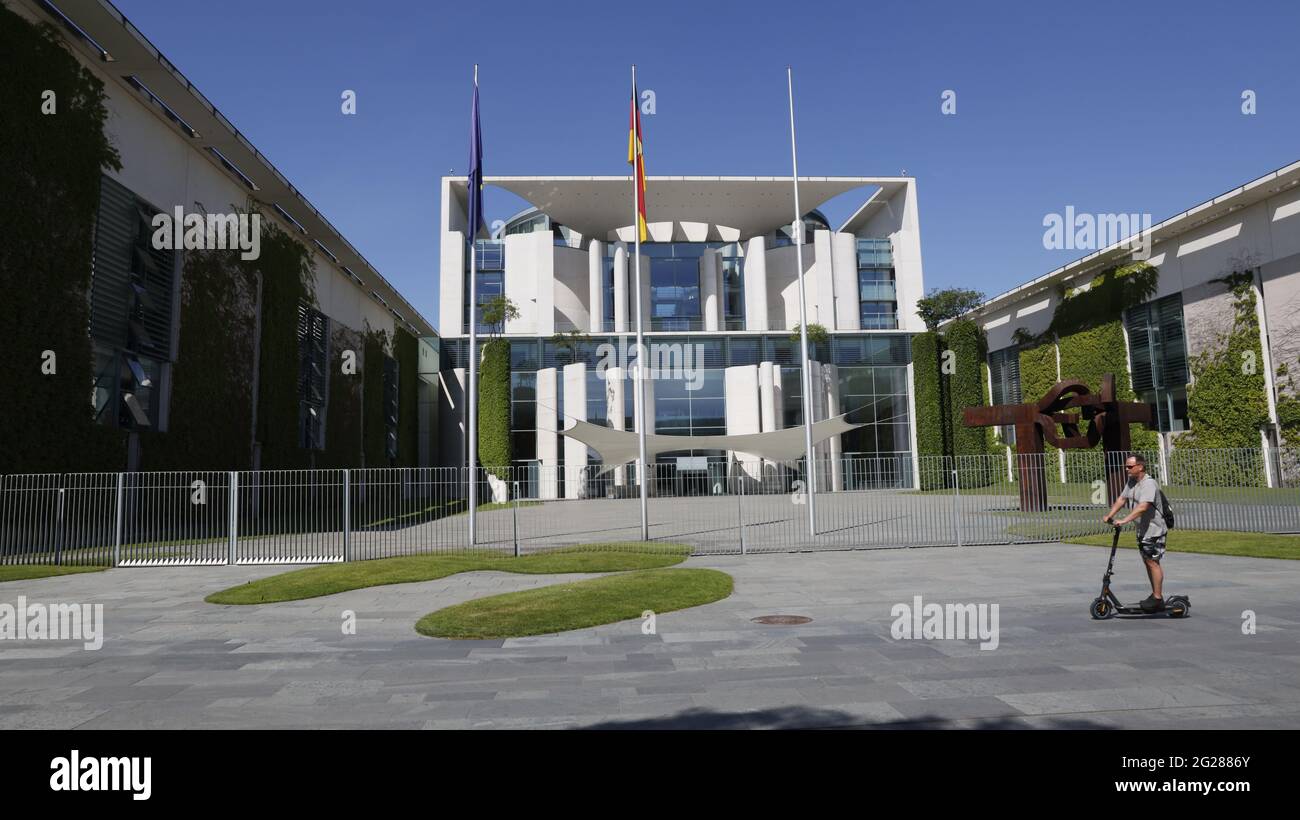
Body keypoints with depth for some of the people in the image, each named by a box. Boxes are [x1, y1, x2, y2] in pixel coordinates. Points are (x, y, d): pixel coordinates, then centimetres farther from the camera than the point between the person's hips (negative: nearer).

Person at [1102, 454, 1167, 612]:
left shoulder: (1149, 483, -22)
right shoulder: (1131, 482, 8)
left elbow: (1143, 506, -32)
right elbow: (1121, 499, 9)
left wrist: (1124, 520, -38)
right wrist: (1109, 515, -3)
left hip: (1154, 530, -9)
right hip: (1142, 529, 9)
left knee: (1152, 562, -6)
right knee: (1147, 561, 15)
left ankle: (1157, 598, 0)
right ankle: (1155, 594, 25)